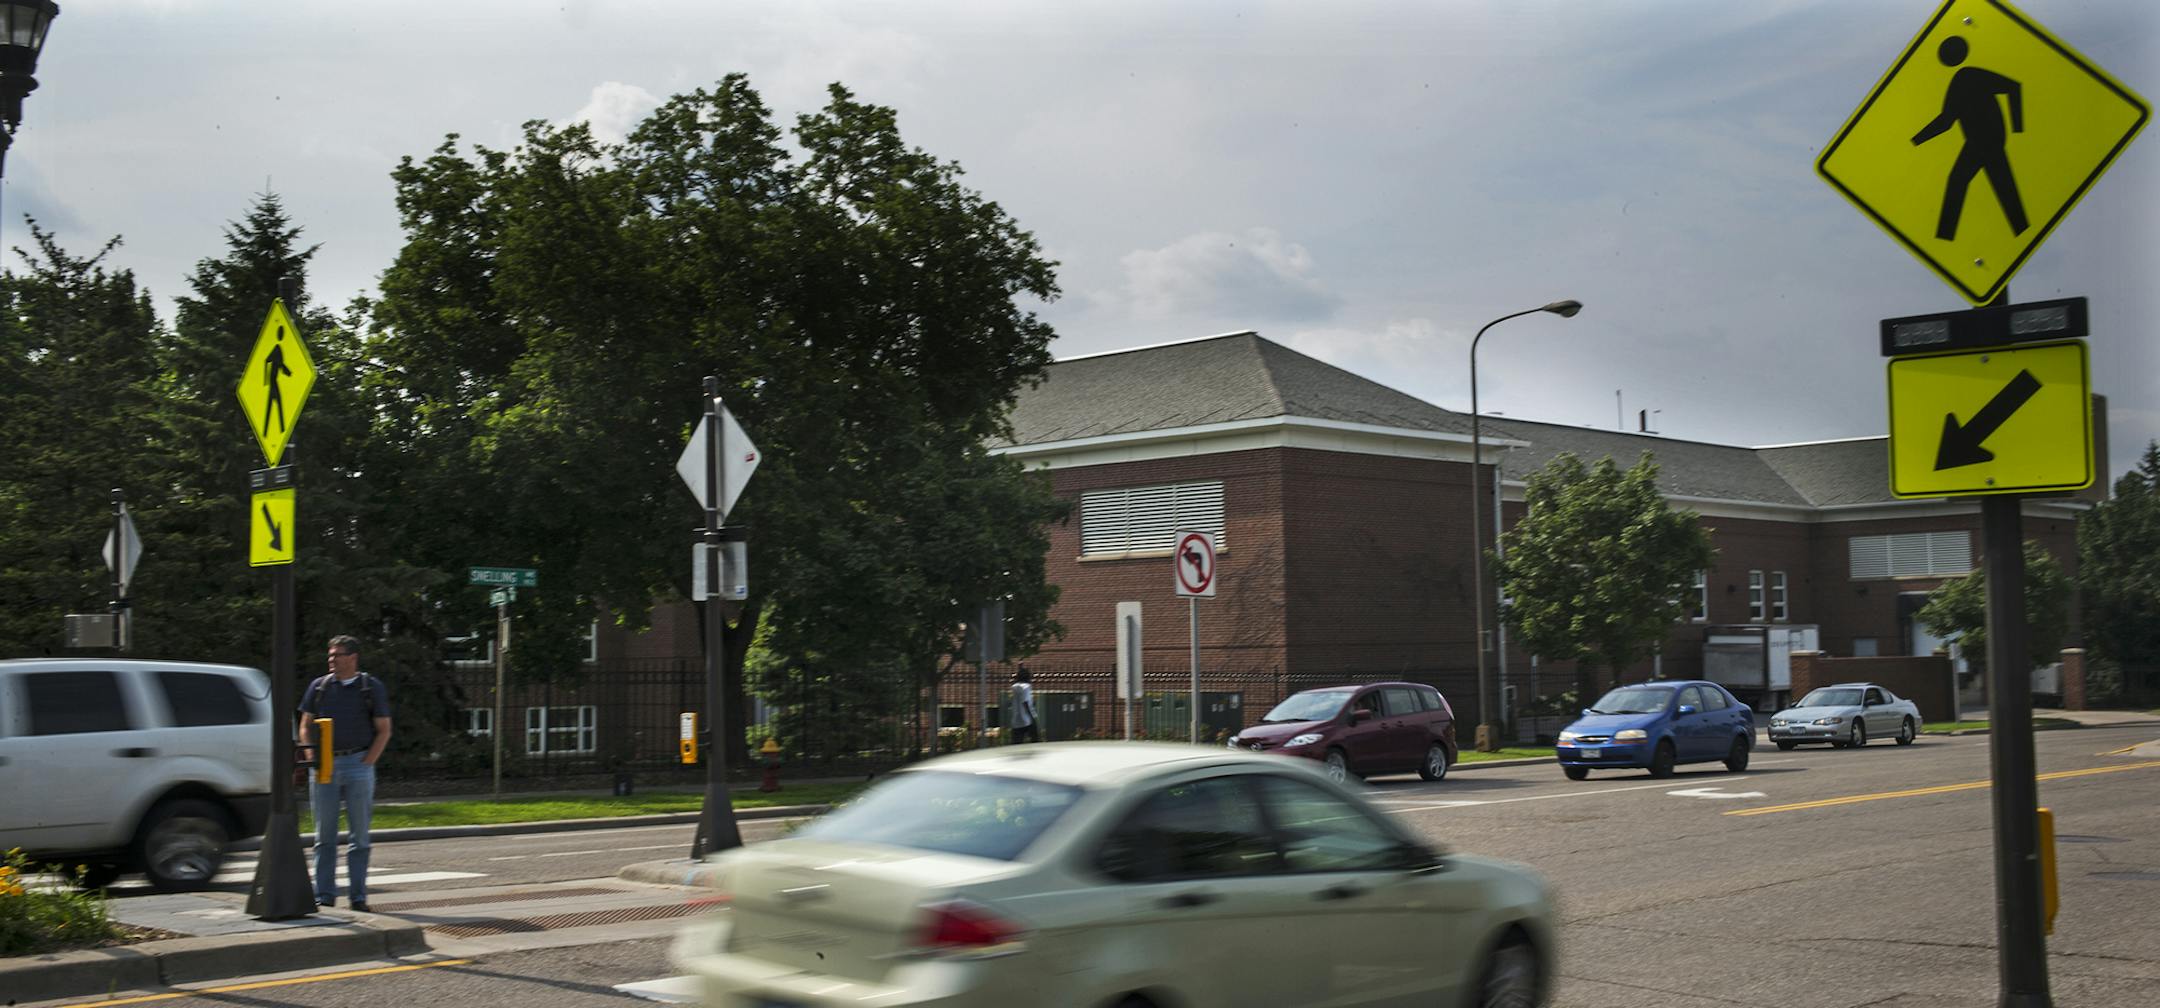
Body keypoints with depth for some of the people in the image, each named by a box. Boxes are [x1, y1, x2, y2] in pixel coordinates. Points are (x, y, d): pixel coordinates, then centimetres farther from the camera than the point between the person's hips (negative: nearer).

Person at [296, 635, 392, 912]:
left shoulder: (372, 687, 5)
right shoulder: (319, 687, 10)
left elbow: (384, 730, 5)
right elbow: (305, 726, 12)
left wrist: (366, 763, -5)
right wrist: (313, 758, -1)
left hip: (358, 765, -2)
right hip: (324, 767, 2)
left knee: (359, 835, 1)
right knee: (324, 835, 2)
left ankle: (358, 896, 6)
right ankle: (324, 895, 7)